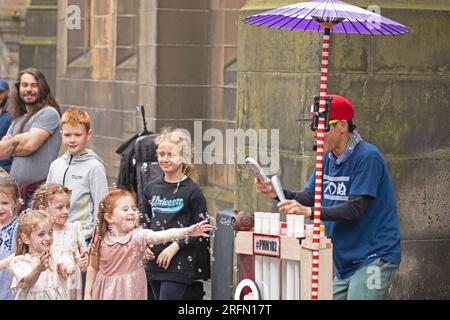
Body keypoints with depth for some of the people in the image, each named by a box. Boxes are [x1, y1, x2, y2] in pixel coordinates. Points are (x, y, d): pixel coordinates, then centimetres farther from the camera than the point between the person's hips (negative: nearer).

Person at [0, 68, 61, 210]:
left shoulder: (48, 113, -5)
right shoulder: (18, 118, 19)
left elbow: (30, 144, -14)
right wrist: (16, 140, -7)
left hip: (39, 190, -7)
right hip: (16, 189, 7)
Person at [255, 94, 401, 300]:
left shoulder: (367, 157, -16)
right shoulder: (328, 158, 11)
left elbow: (355, 208, -22)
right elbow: (309, 197, 9)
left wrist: (310, 211, -29)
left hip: (374, 258, -9)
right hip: (346, 263, 9)